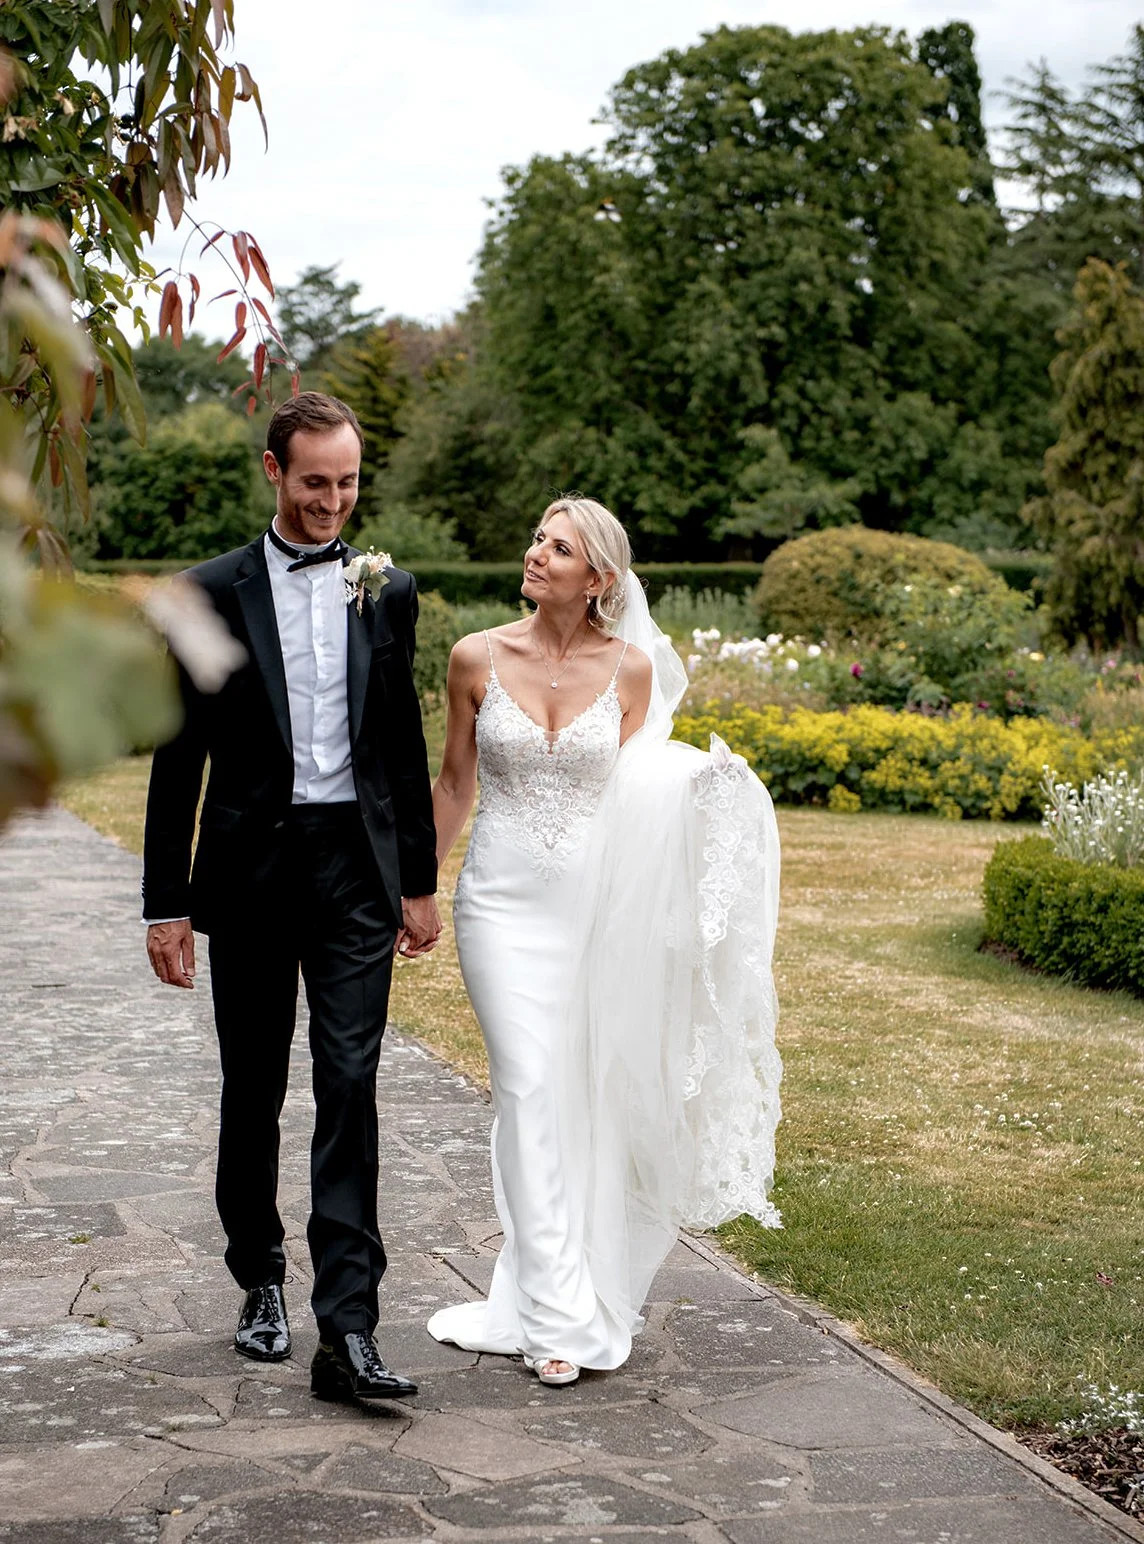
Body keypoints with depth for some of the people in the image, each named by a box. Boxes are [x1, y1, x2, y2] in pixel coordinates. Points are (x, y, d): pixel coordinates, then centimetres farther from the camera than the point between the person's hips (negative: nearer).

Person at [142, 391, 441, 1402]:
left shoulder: (389, 592, 7)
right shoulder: (213, 594, 0)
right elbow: (179, 760, 0)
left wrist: (421, 882, 11)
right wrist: (166, 902, -3)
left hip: (356, 869, 1)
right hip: (249, 870, 0)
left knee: (350, 1091, -6)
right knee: (253, 1092, 11)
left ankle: (347, 1331, -7)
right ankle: (262, 1280, 31)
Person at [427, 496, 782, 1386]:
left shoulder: (631, 668, -2)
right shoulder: (478, 659, -1)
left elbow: (634, 793, 6)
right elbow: (455, 785, 9)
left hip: (597, 900, 1)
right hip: (507, 900, 0)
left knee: (593, 1092, 6)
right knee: (531, 1088, -6)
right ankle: (558, 1315, -1)